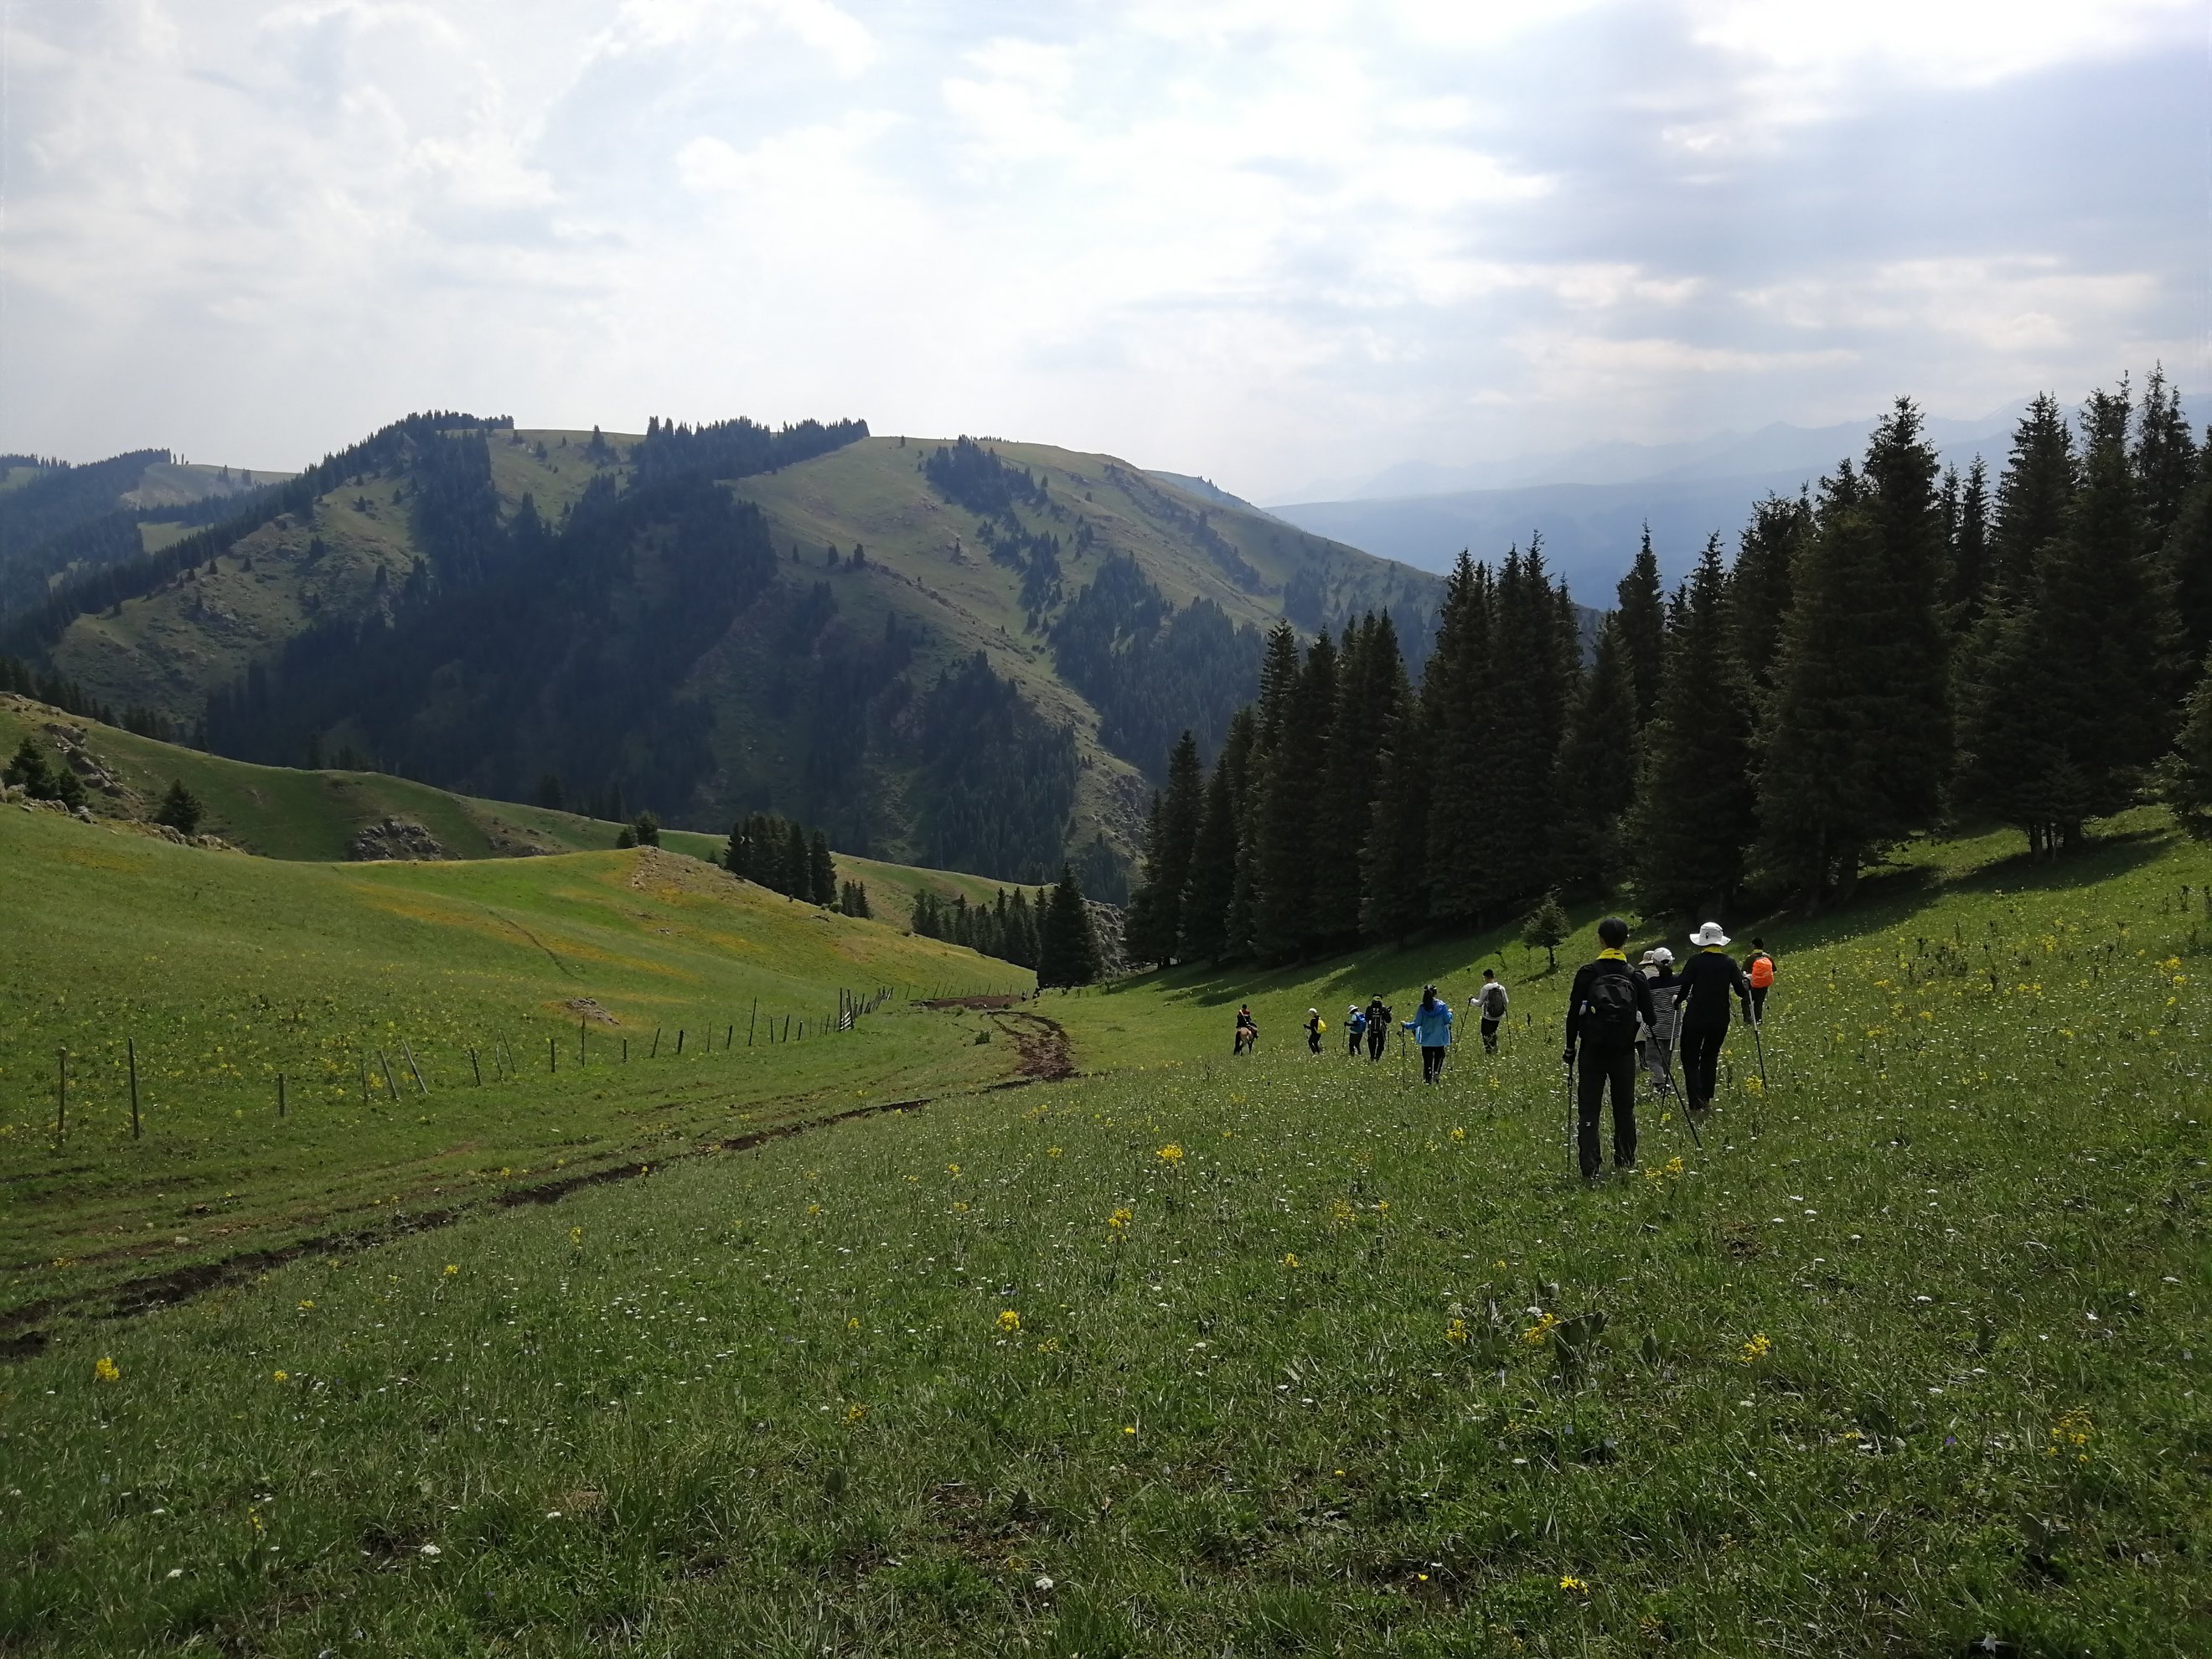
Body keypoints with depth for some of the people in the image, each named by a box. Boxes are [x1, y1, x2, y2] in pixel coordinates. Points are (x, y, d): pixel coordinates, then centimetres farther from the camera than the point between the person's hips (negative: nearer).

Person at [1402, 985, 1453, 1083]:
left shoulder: (1422, 1007, -8)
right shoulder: (1442, 1005, -9)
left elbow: (1417, 1023, -7)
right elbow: (1447, 1021, -6)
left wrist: (1406, 1025, 10)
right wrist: (1450, 1013, 13)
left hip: (1426, 1041, 0)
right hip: (1439, 1040, 0)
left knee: (1427, 1061, 10)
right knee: (1439, 1056, 17)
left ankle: (1427, 1079, 7)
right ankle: (1436, 1072, -6)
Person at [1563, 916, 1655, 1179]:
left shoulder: (1587, 973, -6)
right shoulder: (1636, 976, -1)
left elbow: (1574, 1014, -5)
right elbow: (1649, 1019, 2)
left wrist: (1570, 1048, 6)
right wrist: (1650, 1019, 27)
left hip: (1591, 1053, -1)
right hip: (1624, 1054, 2)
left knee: (1588, 1112, 2)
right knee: (1624, 1111, 14)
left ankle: (1590, 1171, -5)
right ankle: (1626, 1165, 19)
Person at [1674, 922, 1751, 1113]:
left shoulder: (1695, 962, -8)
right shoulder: (1729, 963, 0)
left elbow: (1683, 990, -10)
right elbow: (1741, 991, 1)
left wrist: (1677, 1001, 10)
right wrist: (1747, 983, 22)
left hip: (1695, 1018, -3)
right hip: (1720, 1020, 3)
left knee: (1690, 1059, 2)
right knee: (1710, 1058, 19)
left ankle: (1696, 1101, -14)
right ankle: (1706, 1098, 19)